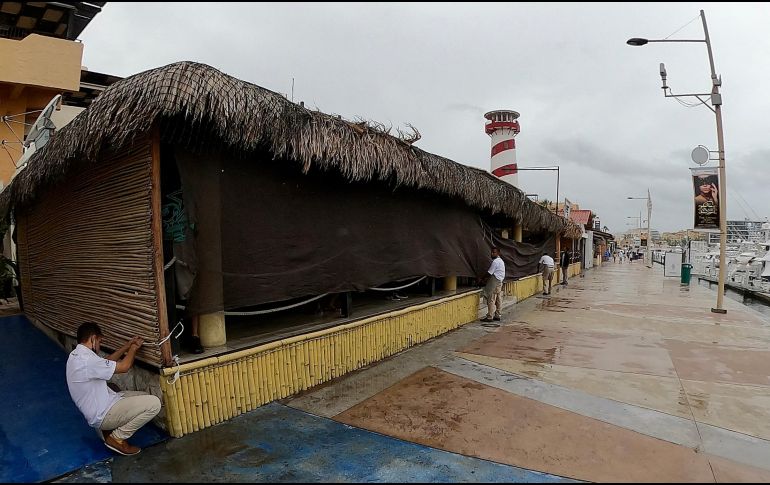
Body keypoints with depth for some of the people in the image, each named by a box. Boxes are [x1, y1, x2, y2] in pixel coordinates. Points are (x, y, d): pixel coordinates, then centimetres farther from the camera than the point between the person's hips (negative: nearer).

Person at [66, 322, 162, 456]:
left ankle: (108, 429, 13)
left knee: (144, 398, 17)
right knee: (154, 403, -20)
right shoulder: (87, 360, -27)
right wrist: (133, 348, -1)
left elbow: (106, 362, 19)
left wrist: (126, 347, 12)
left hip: (97, 410, 11)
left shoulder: (75, 355, 6)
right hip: (103, 415, -11)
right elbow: (123, 367, -18)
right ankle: (117, 438, -3)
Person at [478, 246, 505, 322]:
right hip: (500, 282, 10)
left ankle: (489, 317, -6)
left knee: (491, 300, -7)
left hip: (495, 282, -10)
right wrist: (487, 278, 15)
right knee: (498, 300, 10)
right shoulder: (501, 261, 17)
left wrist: (481, 278, -2)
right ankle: (497, 316, 15)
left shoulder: (495, 261, -15)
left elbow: (489, 272, -15)